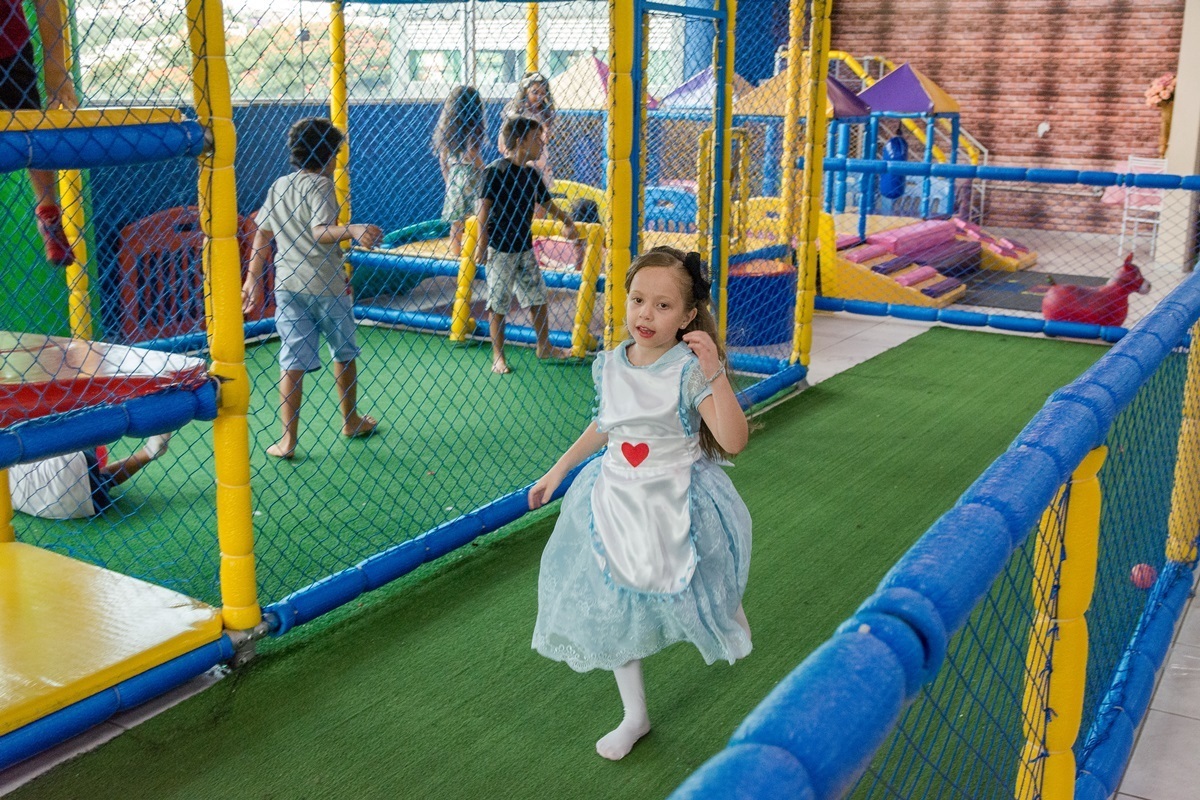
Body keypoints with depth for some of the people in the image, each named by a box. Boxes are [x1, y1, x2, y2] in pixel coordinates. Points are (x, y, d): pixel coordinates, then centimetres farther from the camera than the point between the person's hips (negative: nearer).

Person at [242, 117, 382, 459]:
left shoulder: (278, 186, 10)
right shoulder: (321, 185, -9)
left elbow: (262, 235, 13)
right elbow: (320, 232, -25)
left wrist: (253, 280, 19)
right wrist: (352, 230, -41)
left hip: (287, 286, 5)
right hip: (325, 284, -5)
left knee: (292, 361, 4)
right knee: (344, 353, 16)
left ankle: (288, 440, -1)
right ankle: (350, 421, 31)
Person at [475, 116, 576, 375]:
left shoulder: (531, 173, 8)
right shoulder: (496, 170, -13)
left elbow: (546, 202, 21)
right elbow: (483, 206, -16)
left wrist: (566, 220, 10)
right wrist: (482, 241, -21)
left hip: (525, 247, 7)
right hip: (500, 250, -7)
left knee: (538, 298, 13)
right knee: (499, 305, 2)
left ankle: (544, 347, 29)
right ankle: (498, 356, 13)